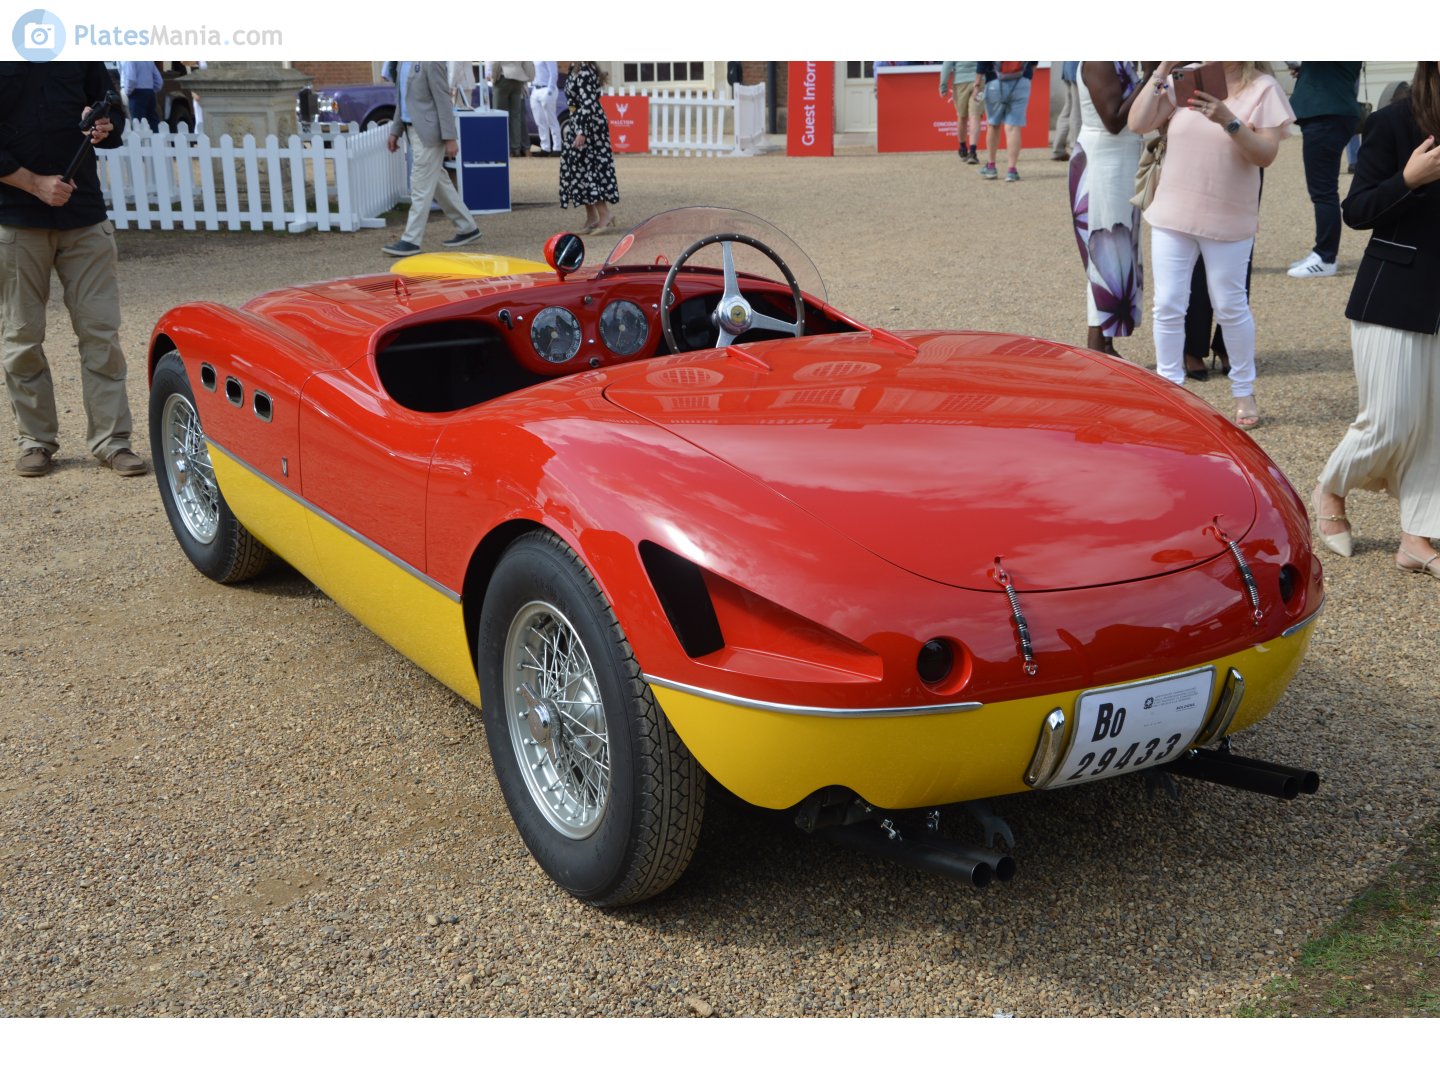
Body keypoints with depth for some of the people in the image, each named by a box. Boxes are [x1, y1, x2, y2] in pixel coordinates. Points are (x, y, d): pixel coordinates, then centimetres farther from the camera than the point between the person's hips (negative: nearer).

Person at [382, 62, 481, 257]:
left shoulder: (431, 61, -15)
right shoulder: (404, 62, 11)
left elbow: (443, 100, -16)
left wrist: (450, 138, -18)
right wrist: (395, 131, 16)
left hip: (429, 133, -9)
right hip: (414, 130, 9)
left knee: (421, 186, -5)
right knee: (438, 183, 14)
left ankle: (411, 240, -1)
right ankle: (467, 228, 23)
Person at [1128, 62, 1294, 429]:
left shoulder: (1263, 89, -5)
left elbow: (1266, 154, -13)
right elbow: (1138, 123, -6)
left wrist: (1229, 120, -26)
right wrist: (1161, 72, -11)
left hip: (1228, 219, -2)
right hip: (1173, 215, 2)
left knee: (1231, 307, 8)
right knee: (1167, 306, 5)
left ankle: (1244, 392, 25)